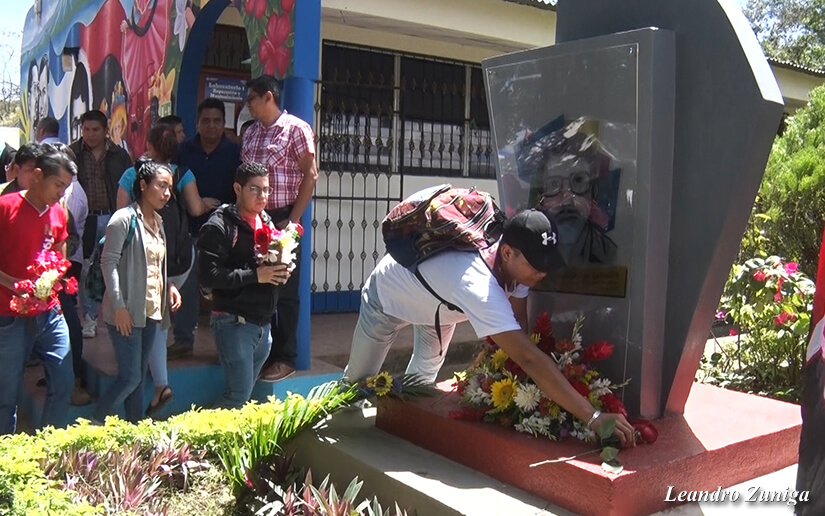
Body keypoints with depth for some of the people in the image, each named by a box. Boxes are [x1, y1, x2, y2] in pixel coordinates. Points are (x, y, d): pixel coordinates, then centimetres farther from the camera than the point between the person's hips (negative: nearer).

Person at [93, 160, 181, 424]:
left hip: (152, 311, 8)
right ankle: (94, 425, 9)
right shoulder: (124, 219, -10)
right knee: (130, 377, -8)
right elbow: (108, 262, -14)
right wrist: (119, 306, -18)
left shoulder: (157, 221, 14)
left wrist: (169, 287, 4)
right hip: (126, 313, -7)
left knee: (138, 377, 13)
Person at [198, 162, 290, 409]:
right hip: (234, 322, -7)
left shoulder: (266, 222, 13)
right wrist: (255, 275, -23)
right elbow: (209, 275, -20)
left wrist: (281, 272, 3)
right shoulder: (220, 226, -11)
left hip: (263, 324, 8)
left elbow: (278, 259, 26)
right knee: (239, 395, -6)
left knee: (245, 391, 15)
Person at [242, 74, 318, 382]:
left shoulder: (296, 129, -6)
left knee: (285, 291, 1)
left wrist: (293, 221, -12)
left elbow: (310, 176, -9)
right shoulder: (250, 133, 13)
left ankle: (285, 358, 10)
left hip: (283, 220, -6)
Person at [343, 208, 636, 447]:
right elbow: (530, 359, -58)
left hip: (434, 303, 6)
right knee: (361, 376, 12)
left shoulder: (515, 262, -29)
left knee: (424, 375, 22)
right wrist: (593, 418, -59)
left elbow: (520, 331, -21)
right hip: (387, 293, -6)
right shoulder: (477, 286, -52)